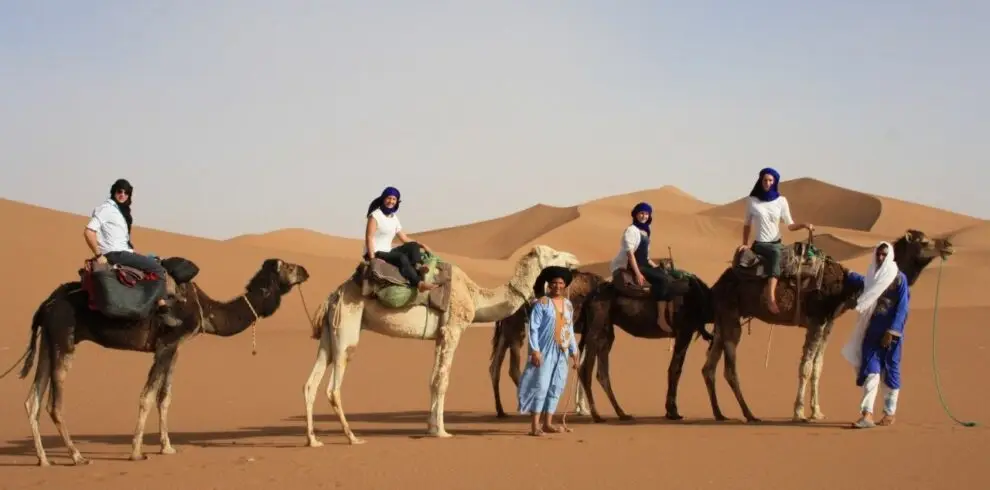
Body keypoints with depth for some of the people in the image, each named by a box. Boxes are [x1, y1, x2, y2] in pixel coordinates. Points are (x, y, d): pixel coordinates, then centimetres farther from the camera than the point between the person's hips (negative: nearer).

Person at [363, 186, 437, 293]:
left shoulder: (394, 218, 14)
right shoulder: (375, 216, -8)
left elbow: (405, 239, 18)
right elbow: (369, 237, -16)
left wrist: (422, 245, 7)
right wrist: (372, 258, -26)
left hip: (388, 252, 8)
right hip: (376, 253, -8)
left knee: (413, 246, -4)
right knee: (402, 257, -31)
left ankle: (418, 266, -34)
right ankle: (419, 283, -46)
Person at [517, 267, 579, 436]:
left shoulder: (568, 305, 11)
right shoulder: (542, 303, -6)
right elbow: (533, 328, -10)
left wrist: (574, 352, 15)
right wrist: (535, 350, -18)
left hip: (562, 352, 6)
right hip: (545, 351, -6)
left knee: (556, 386, 7)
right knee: (541, 385, -9)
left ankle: (547, 423, 15)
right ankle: (535, 425, -9)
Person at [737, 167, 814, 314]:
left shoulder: (781, 201, 5)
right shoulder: (752, 201, 1)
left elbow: (790, 225, 5)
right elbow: (747, 224, 10)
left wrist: (804, 225, -13)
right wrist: (745, 243, 3)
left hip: (777, 243, 4)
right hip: (760, 244, -4)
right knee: (775, 252, -35)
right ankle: (771, 299, -44)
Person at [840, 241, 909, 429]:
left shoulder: (899, 278, -5)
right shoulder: (871, 277, 11)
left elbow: (902, 307, -9)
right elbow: (860, 281, 37)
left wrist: (891, 332, -15)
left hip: (891, 331, -4)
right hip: (872, 330, 4)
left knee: (890, 370, 4)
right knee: (870, 371, -6)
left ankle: (889, 413, 14)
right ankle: (867, 414, -14)